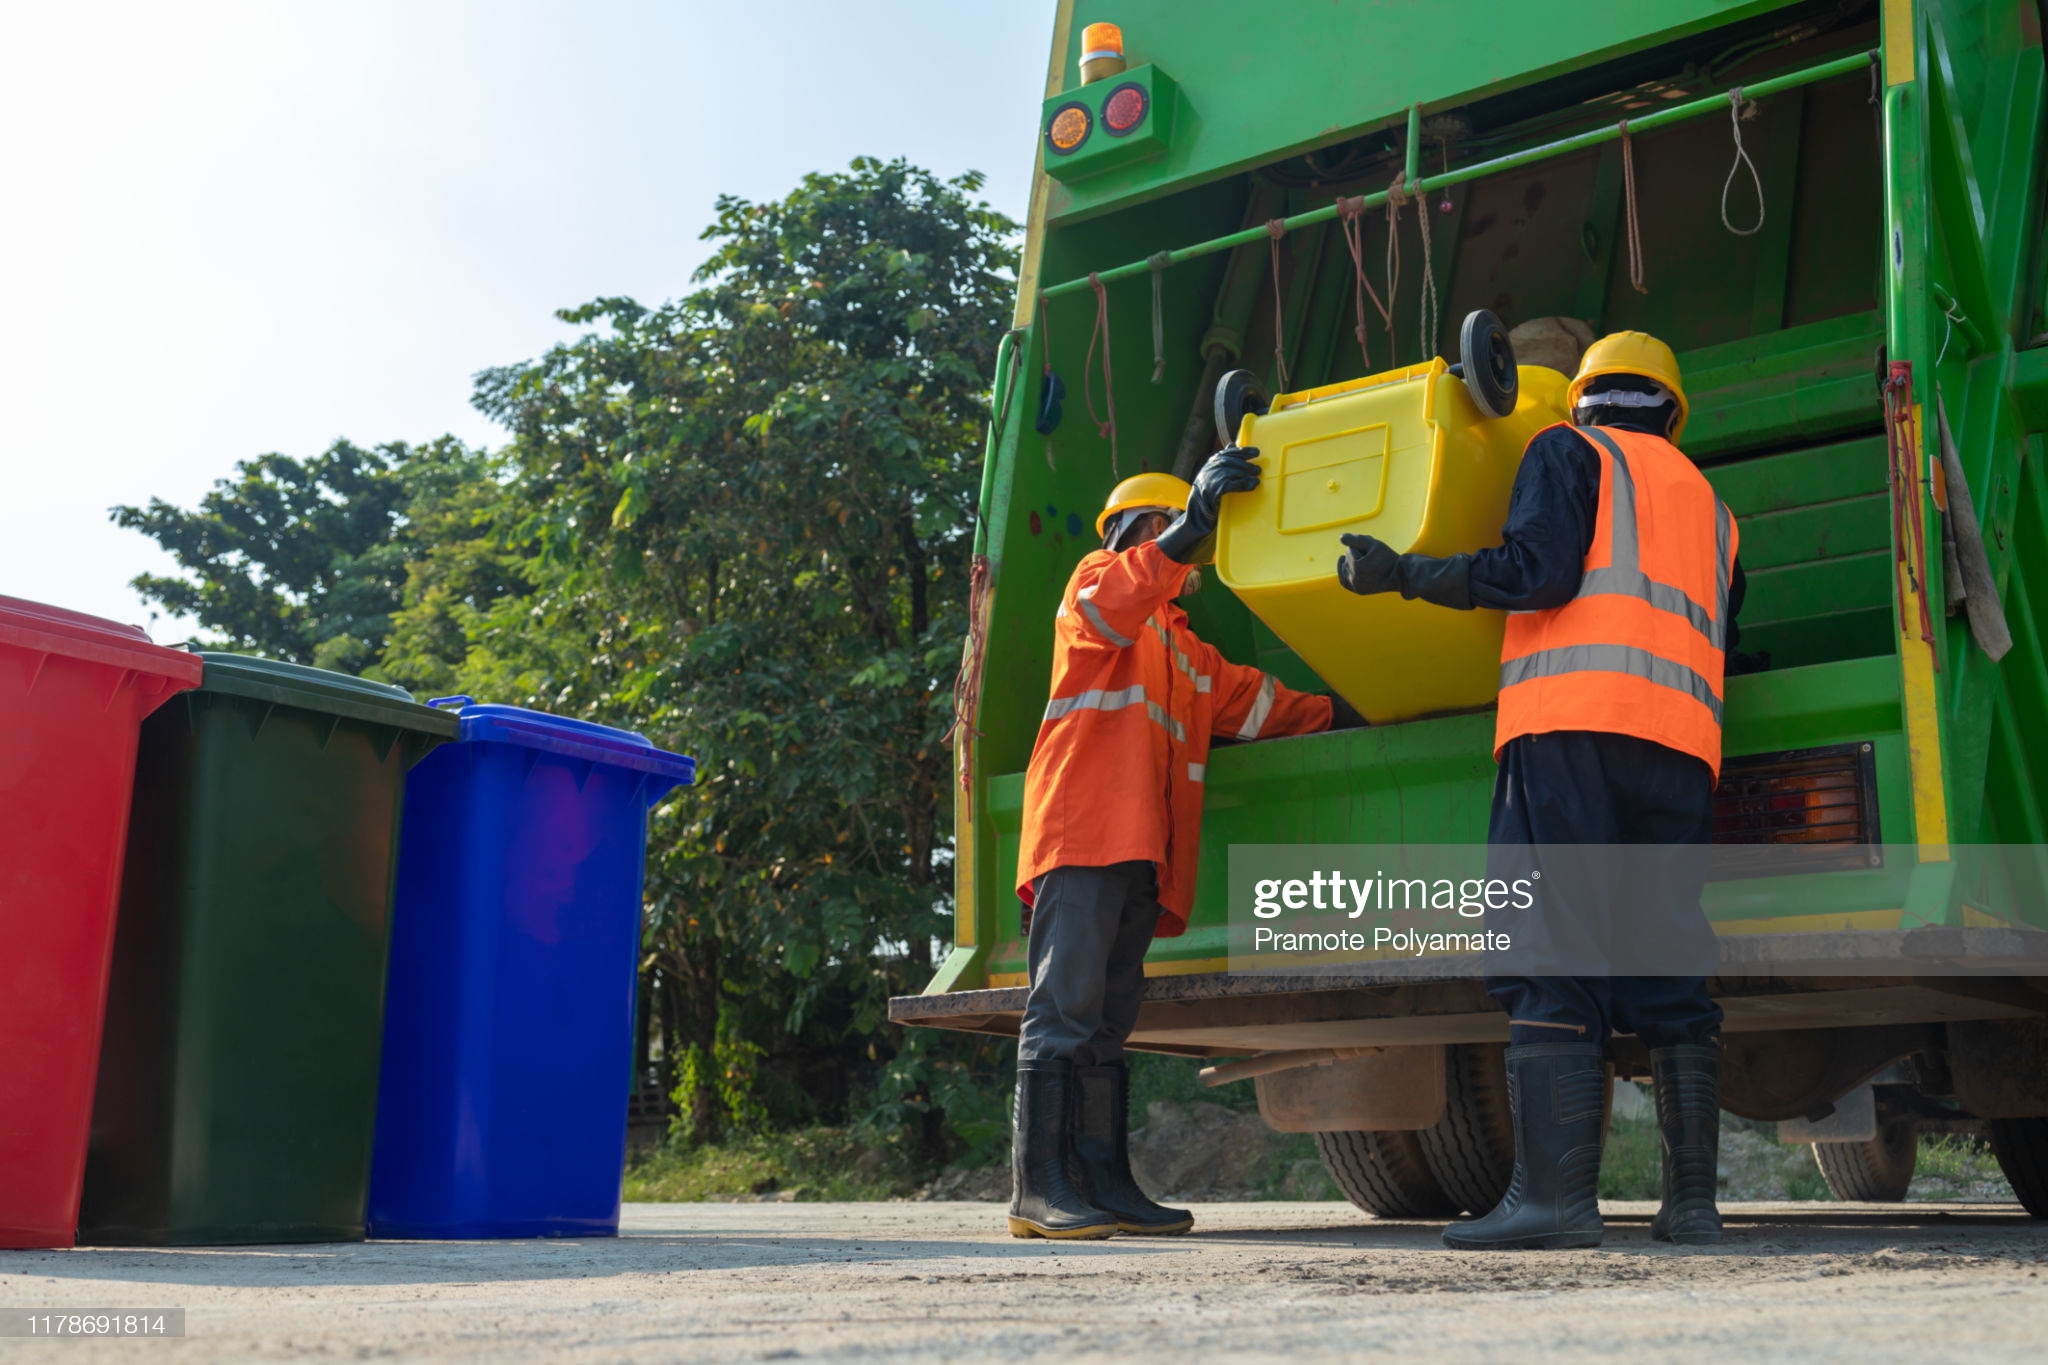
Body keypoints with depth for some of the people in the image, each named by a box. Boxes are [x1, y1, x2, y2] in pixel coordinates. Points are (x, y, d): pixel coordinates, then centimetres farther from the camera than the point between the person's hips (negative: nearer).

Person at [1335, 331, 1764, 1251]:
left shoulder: (1569, 451, 12)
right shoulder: (1710, 503, 30)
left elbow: (1540, 571, -5)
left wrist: (1404, 574, 1)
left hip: (1572, 724, -6)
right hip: (1682, 743, 6)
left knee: (1549, 959, -10)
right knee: (1669, 967, 6)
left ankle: (1554, 1196, -16)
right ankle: (1692, 1199, 5)